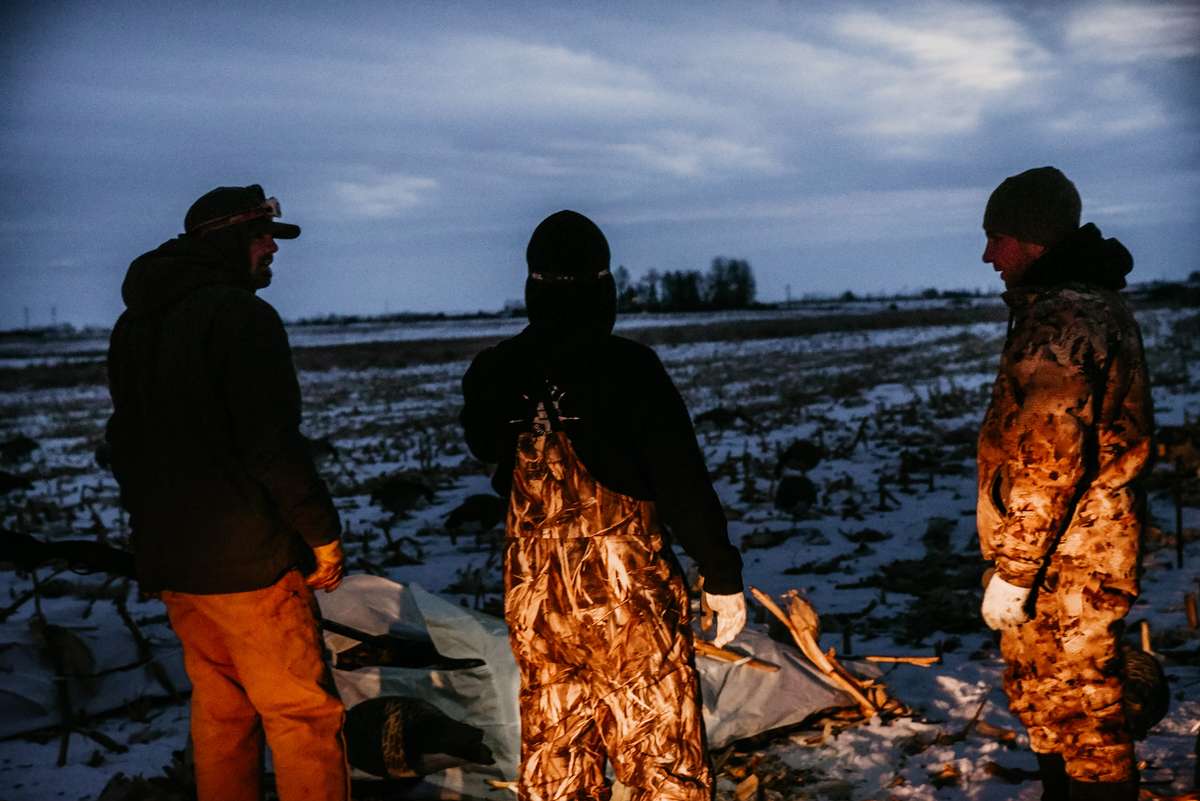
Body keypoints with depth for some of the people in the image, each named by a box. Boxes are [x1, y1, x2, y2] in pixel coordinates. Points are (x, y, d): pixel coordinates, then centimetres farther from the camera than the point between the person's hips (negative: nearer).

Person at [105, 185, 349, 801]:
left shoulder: (133, 325, 13)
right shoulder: (241, 316, -14)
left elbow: (124, 444, 18)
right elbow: (274, 445, -20)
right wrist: (323, 533, -11)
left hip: (168, 558, 9)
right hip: (247, 563, -8)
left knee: (219, 709, 18)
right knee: (304, 714, -1)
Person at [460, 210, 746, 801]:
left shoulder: (493, 374, -1)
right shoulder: (627, 367, -15)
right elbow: (684, 480, -13)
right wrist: (723, 576, -5)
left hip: (535, 597, 5)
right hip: (630, 595, -4)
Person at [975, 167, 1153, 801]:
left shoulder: (1057, 319, -22)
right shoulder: (1099, 302, 13)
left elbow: (1047, 463, -26)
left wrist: (1011, 570, -20)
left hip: (1065, 564, -10)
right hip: (1094, 547, 10)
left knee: (1078, 706, 3)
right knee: (1040, 691, 22)